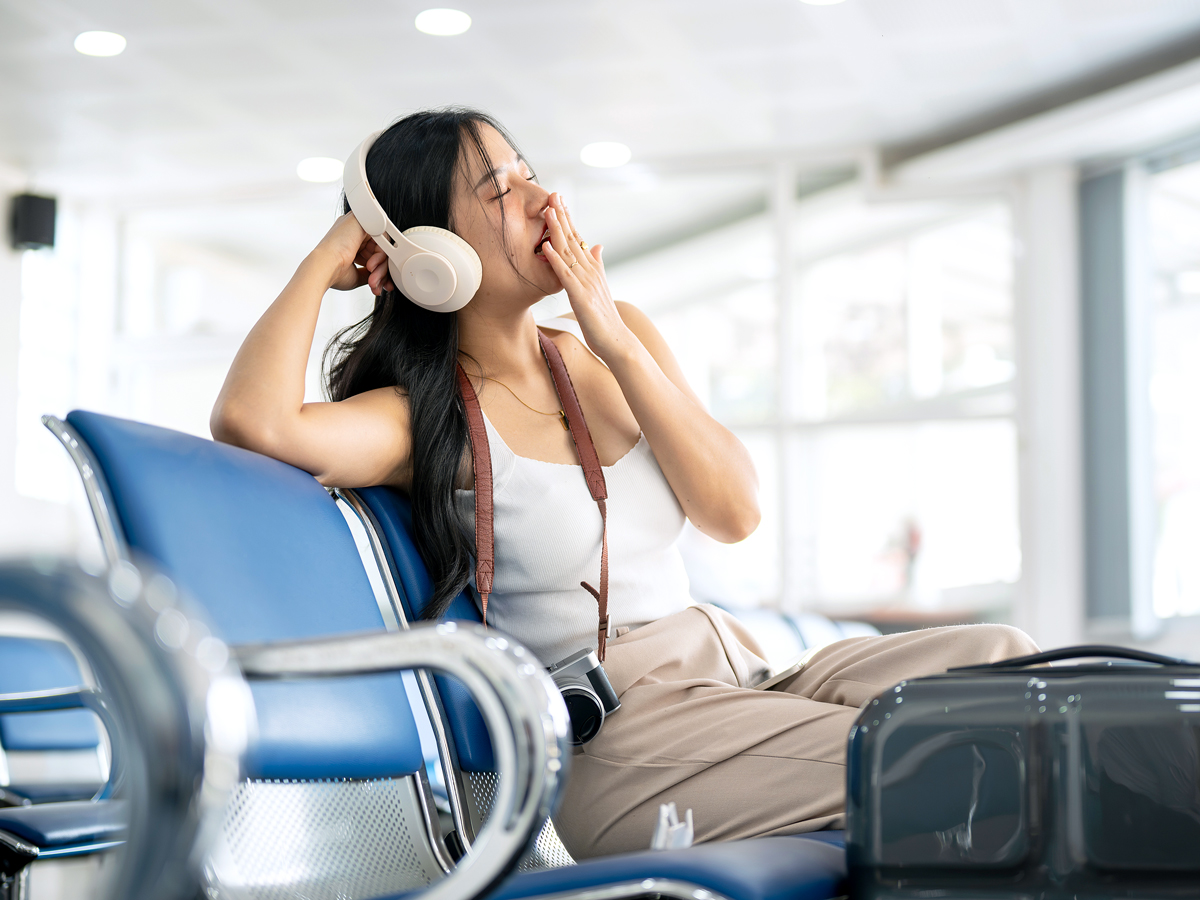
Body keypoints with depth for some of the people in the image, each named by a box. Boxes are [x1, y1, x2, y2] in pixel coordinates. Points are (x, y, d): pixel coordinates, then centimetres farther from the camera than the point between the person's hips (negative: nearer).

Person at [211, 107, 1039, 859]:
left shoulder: (616, 341, 13)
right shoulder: (429, 421, -5)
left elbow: (736, 511, 4)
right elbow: (252, 420, -26)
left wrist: (618, 343, -5)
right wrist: (328, 259, -9)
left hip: (734, 671, 7)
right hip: (604, 736, -7)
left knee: (998, 659, -11)